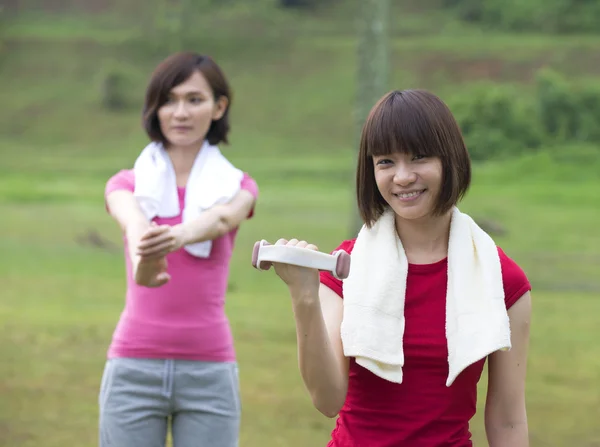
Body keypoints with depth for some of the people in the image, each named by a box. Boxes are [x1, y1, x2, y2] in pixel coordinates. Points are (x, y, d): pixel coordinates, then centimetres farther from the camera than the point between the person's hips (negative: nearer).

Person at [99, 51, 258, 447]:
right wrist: (142, 256, -44)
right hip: (134, 369, 0)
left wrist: (178, 235, -44)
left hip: (208, 371, 0)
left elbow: (219, 220, -19)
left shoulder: (236, 186, 6)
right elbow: (134, 222, -18)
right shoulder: (129, 184, 7)